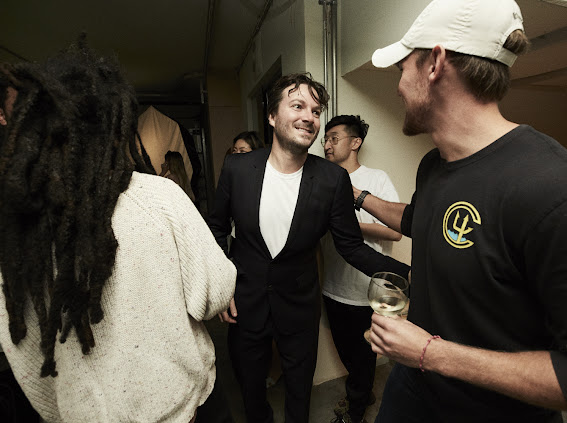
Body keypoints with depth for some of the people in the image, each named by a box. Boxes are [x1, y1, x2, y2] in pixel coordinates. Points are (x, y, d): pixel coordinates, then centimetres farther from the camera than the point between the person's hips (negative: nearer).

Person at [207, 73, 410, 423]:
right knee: (251, 384, 26)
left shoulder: (334, 179, -15)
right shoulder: (237, 168, -12)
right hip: (244, 302, 1)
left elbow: (352, 246, -8)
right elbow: (217, 228, 2)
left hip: (300, 304, 0)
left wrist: (408, 274, -22)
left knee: (300, 389, 24)